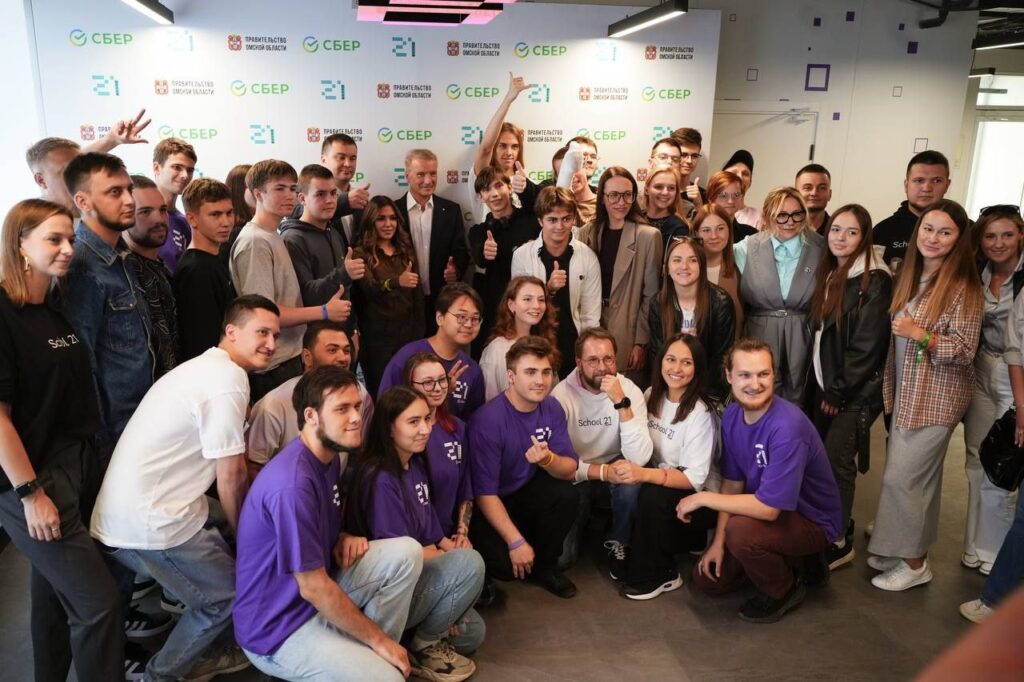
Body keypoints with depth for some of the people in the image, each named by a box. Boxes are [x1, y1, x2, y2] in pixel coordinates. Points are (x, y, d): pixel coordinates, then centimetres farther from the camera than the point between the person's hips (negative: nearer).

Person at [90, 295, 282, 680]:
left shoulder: (206, 367, 15)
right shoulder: (229, 378, -17)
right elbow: (231, 477, -14)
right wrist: (242, 533, 2)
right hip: (152, 521, -9)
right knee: (226, 596, 6)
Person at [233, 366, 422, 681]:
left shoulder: (330, 456, 3)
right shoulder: (292, 486, -28)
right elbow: (313, 587, -24)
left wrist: (344, 538, -3)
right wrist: (379, 639, -15)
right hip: (278, 628, -9)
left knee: (407, 552, -8)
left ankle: (366, 652, 3)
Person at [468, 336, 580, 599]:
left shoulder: (552, 408, -8)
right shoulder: (488, 419, -26)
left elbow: (570, 469, -10)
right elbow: (485, 493, -24)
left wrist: (548, 460, -33)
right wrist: (516, 542, -26)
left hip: (525, 492, 6)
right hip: (488, 507, -5)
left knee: (567, 496, -22)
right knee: (507, 565, -26)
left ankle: (544, 565, 3)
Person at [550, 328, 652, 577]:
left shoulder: (630, 390, -15)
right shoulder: (561, 394, -16)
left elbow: (639, 458, -28)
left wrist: (621, 402, -35)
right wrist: (602, 471, -25)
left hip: (613, 467, 1)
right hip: (575, 476, -1)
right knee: (562, 557, -14)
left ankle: (617, 541, -5)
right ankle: (583, 519, 20)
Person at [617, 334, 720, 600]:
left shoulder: (700, 413, -19)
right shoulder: (652, 396, -1)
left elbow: (694, 478, -24)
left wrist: (643, 474, -38)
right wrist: (632, 468, -15)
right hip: (661, 485, 6)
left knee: (652, 496, -32)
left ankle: (661, 575, -8)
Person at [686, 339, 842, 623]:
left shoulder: (787, 426, -33)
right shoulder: (731, 415, -9)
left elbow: (768, 508, -34)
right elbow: (733, 483, -1)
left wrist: (704, 498, -25)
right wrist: (718, 542, -7)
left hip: (812, 521, -7)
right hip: (766, 511, 7)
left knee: (740, 529, -34)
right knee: (707, 578, 7)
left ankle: (785, 589, -4)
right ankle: (791, 562, 20)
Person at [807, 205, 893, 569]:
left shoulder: (874, 280, -13)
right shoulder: (829, 274, 10)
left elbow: (866, 345, -16)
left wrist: (838, 391, -13)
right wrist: (821, 384, 8)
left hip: (855, 390, -7)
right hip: (823, 382, 7)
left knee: (836, 460, -5)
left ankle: (838, 542, 9)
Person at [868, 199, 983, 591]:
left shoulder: (963, 287, -12)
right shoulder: (908, 277, 8)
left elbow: (965, 350, -13)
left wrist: (921, 335, -26)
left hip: (937, 399, -6)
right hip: (905, 393, 6)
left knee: (901, 477, -3)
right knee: (917, 476, 14)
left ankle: (914, 562, 13)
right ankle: (904, 548, 27)